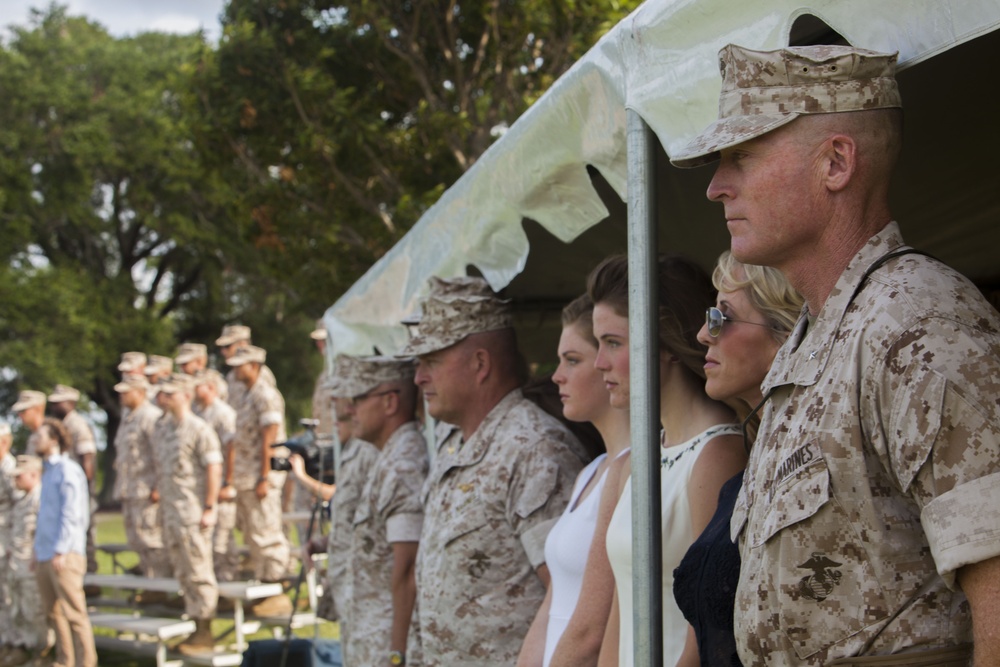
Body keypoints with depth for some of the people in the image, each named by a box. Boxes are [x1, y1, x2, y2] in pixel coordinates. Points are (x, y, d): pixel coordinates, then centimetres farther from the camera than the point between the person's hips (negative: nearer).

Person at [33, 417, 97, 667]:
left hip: (64, 554, -9)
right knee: (53, 611, 10)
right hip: (45, 554, 9)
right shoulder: (47, 471, 19)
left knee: (74, 612, -9)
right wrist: (38, 549, 19)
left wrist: (60, 551, -19)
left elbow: (71, 513, -15)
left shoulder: (67, 470, -8)